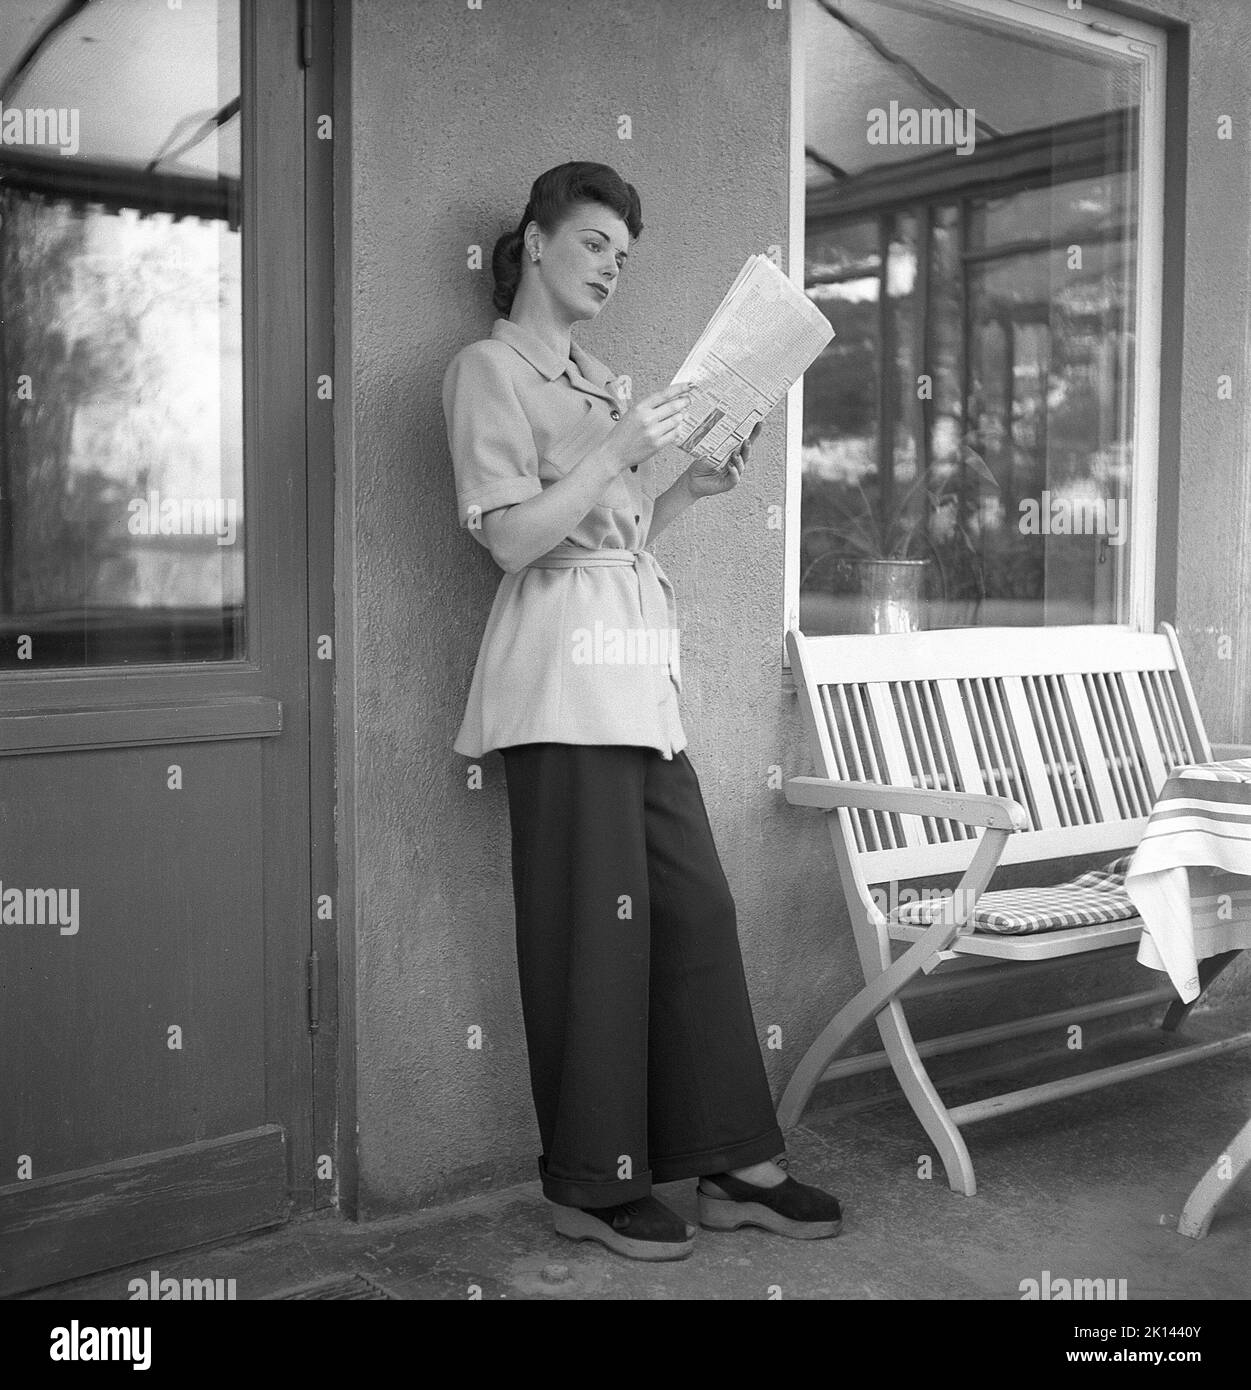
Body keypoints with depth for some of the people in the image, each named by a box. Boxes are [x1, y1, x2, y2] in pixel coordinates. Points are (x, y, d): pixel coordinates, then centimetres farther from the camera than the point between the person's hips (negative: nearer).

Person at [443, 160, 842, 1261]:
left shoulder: (599, 380, 23)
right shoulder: (489, 369, -1)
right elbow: (513, 539, -12)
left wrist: (691, 486, 7)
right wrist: (623, 451, -16)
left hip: (639, 670, 8)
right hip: (562, 677, -8)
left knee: (697, 909, 6)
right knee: (594, 925, -3)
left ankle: (732, 1164, 15)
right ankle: (594, 1185, 10)